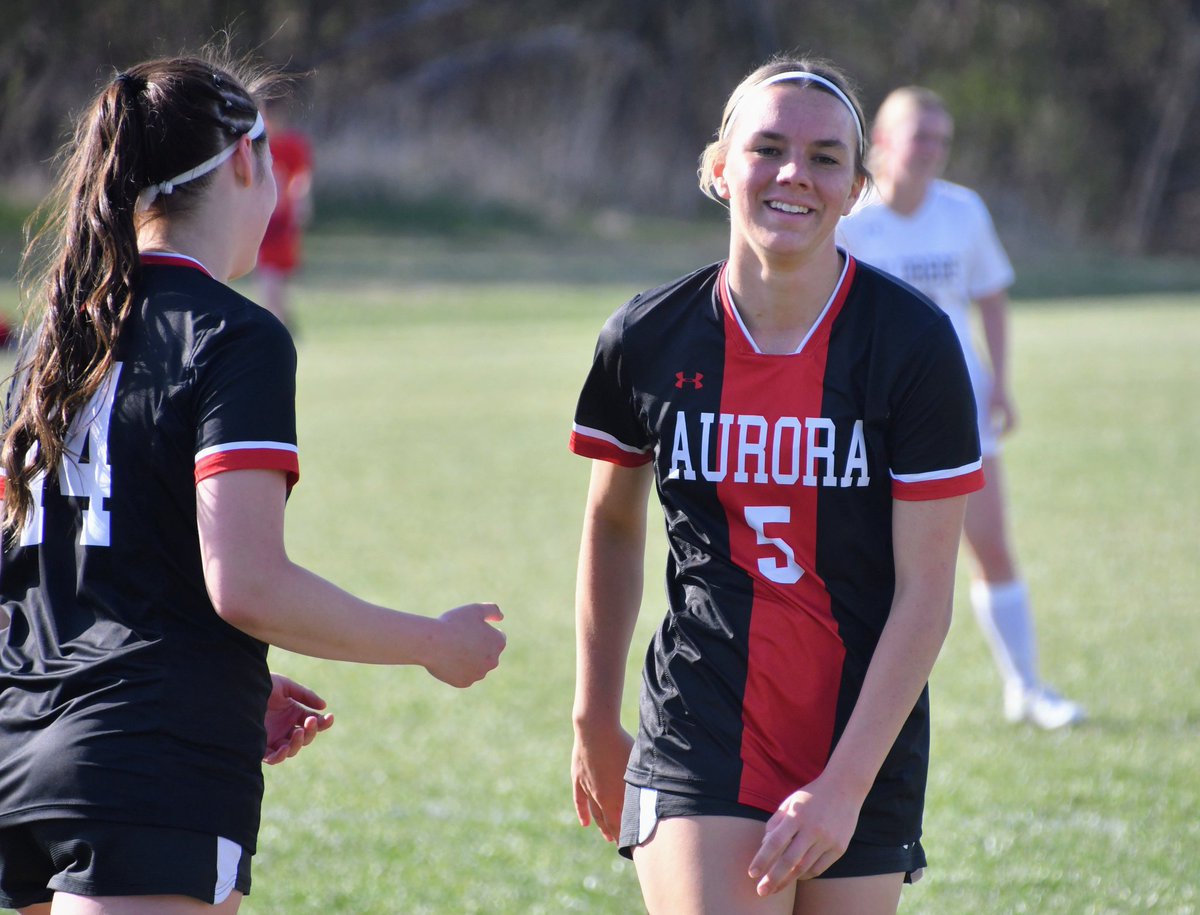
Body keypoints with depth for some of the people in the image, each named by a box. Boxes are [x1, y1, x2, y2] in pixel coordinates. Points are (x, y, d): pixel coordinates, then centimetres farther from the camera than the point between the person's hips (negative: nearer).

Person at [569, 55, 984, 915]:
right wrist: (595, 723, 20)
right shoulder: (648, 340, -3)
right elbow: (613, 528, 15)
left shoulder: (914, 343, -9)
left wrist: (845, 786, -14)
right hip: (700, 743, 0)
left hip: (865, 748, 0)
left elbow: (925, 592, -9)